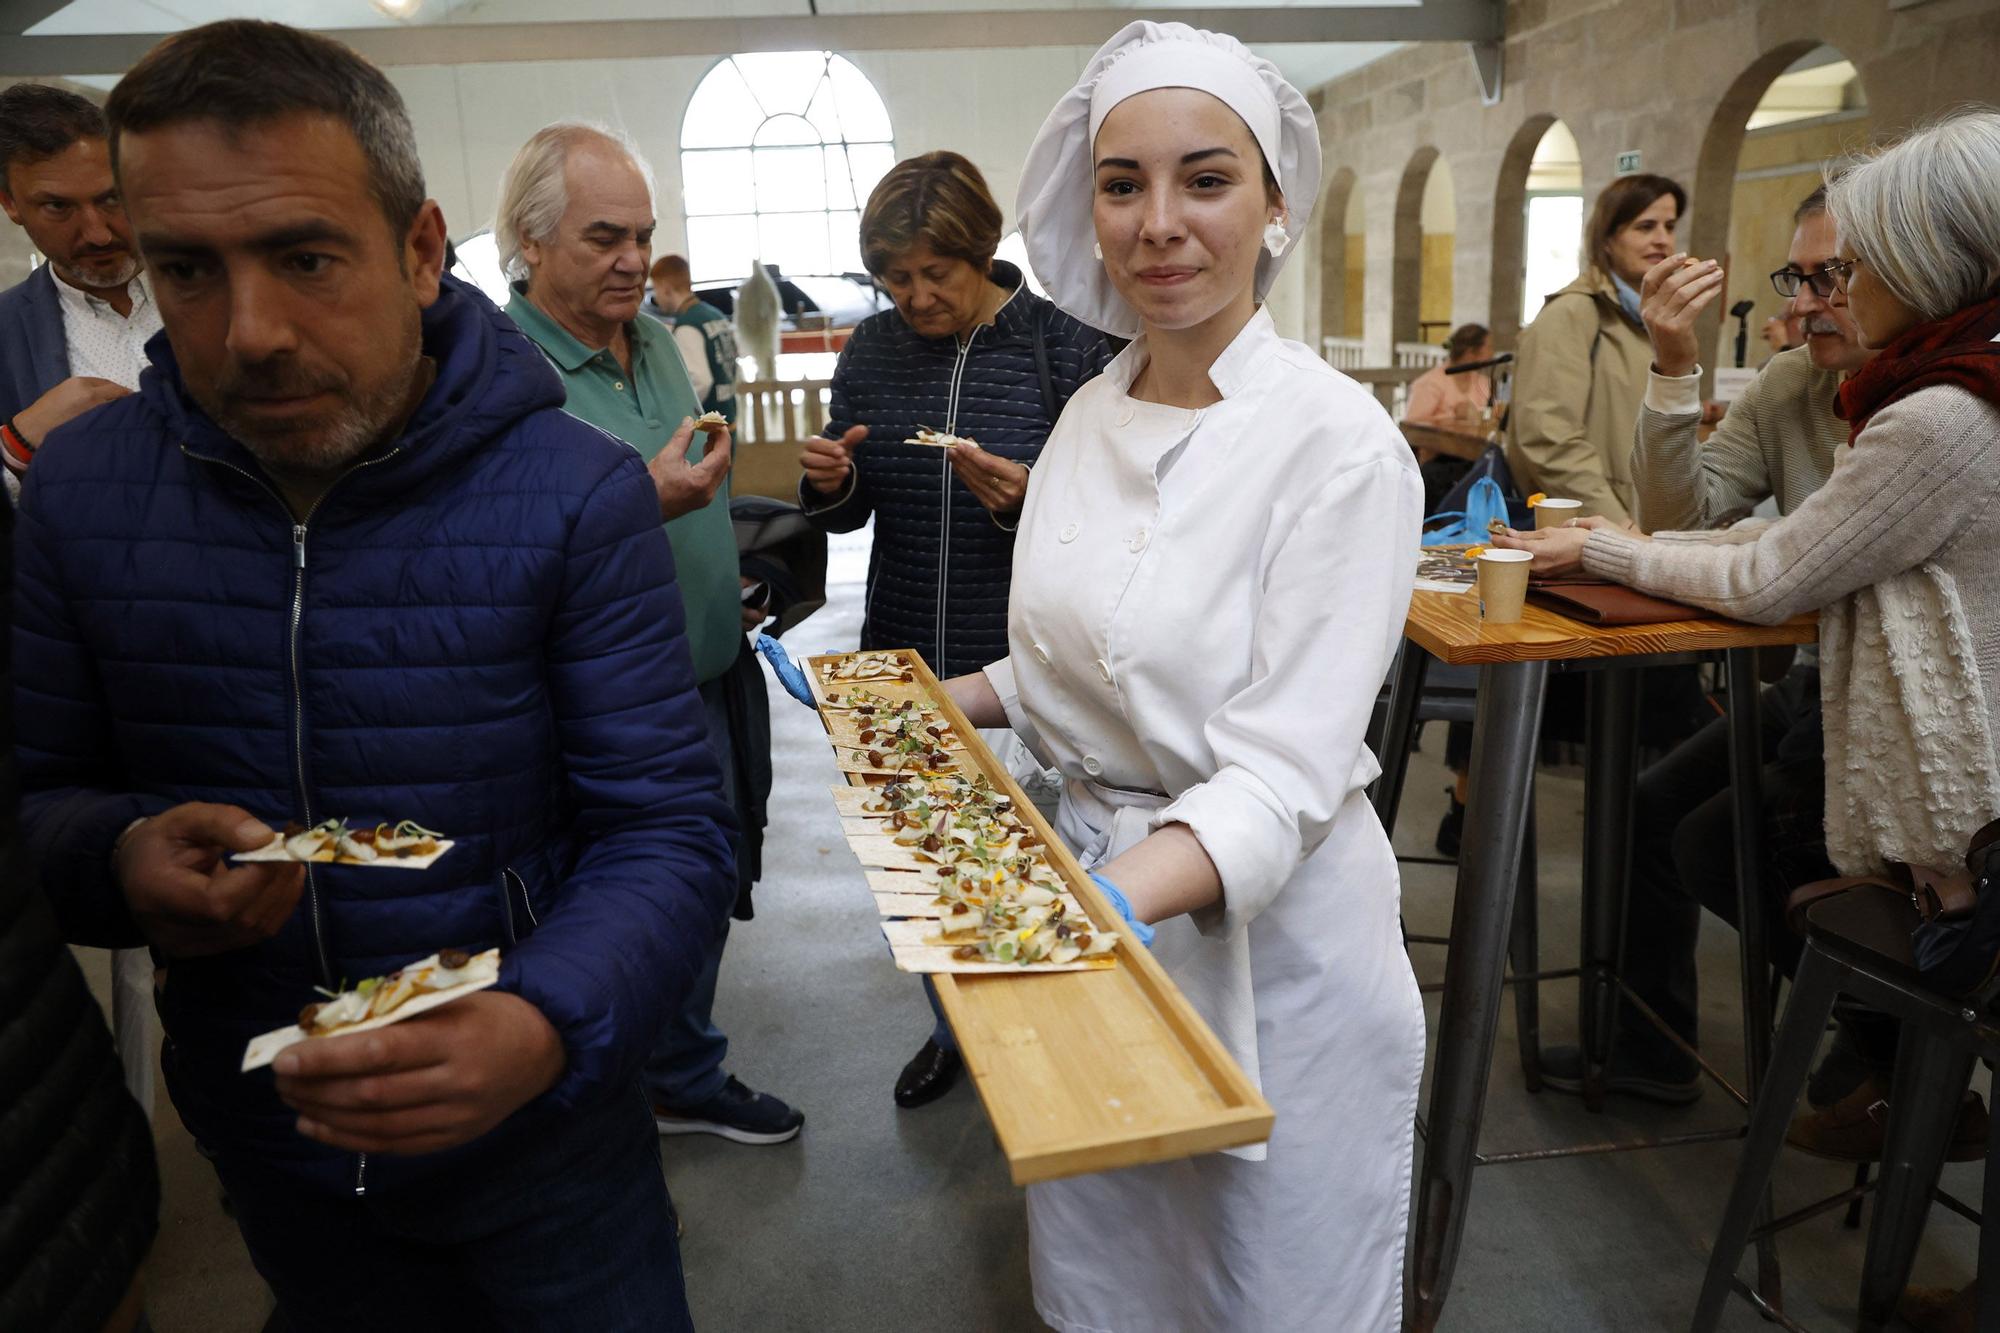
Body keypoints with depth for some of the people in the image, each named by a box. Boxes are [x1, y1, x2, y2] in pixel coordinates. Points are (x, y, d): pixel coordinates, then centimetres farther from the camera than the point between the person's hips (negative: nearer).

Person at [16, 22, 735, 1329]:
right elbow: (42, 792, 2)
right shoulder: (78, 487, -7)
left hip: (539, 1129, -2)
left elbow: (667, 828, -18)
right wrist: (122, 860, -21)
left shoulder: (577, 494, -19)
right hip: (259, 1137, 3)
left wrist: (543, 1026, -36)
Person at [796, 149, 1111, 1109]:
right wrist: (831, 483, -11)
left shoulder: (1067, 347, -8)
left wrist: (1026, 498, -25)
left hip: (1023, 668, -4)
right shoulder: (872, 351, 4)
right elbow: (851, 514, 11)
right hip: (903, 664, 4)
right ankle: (952, 1028, 41)